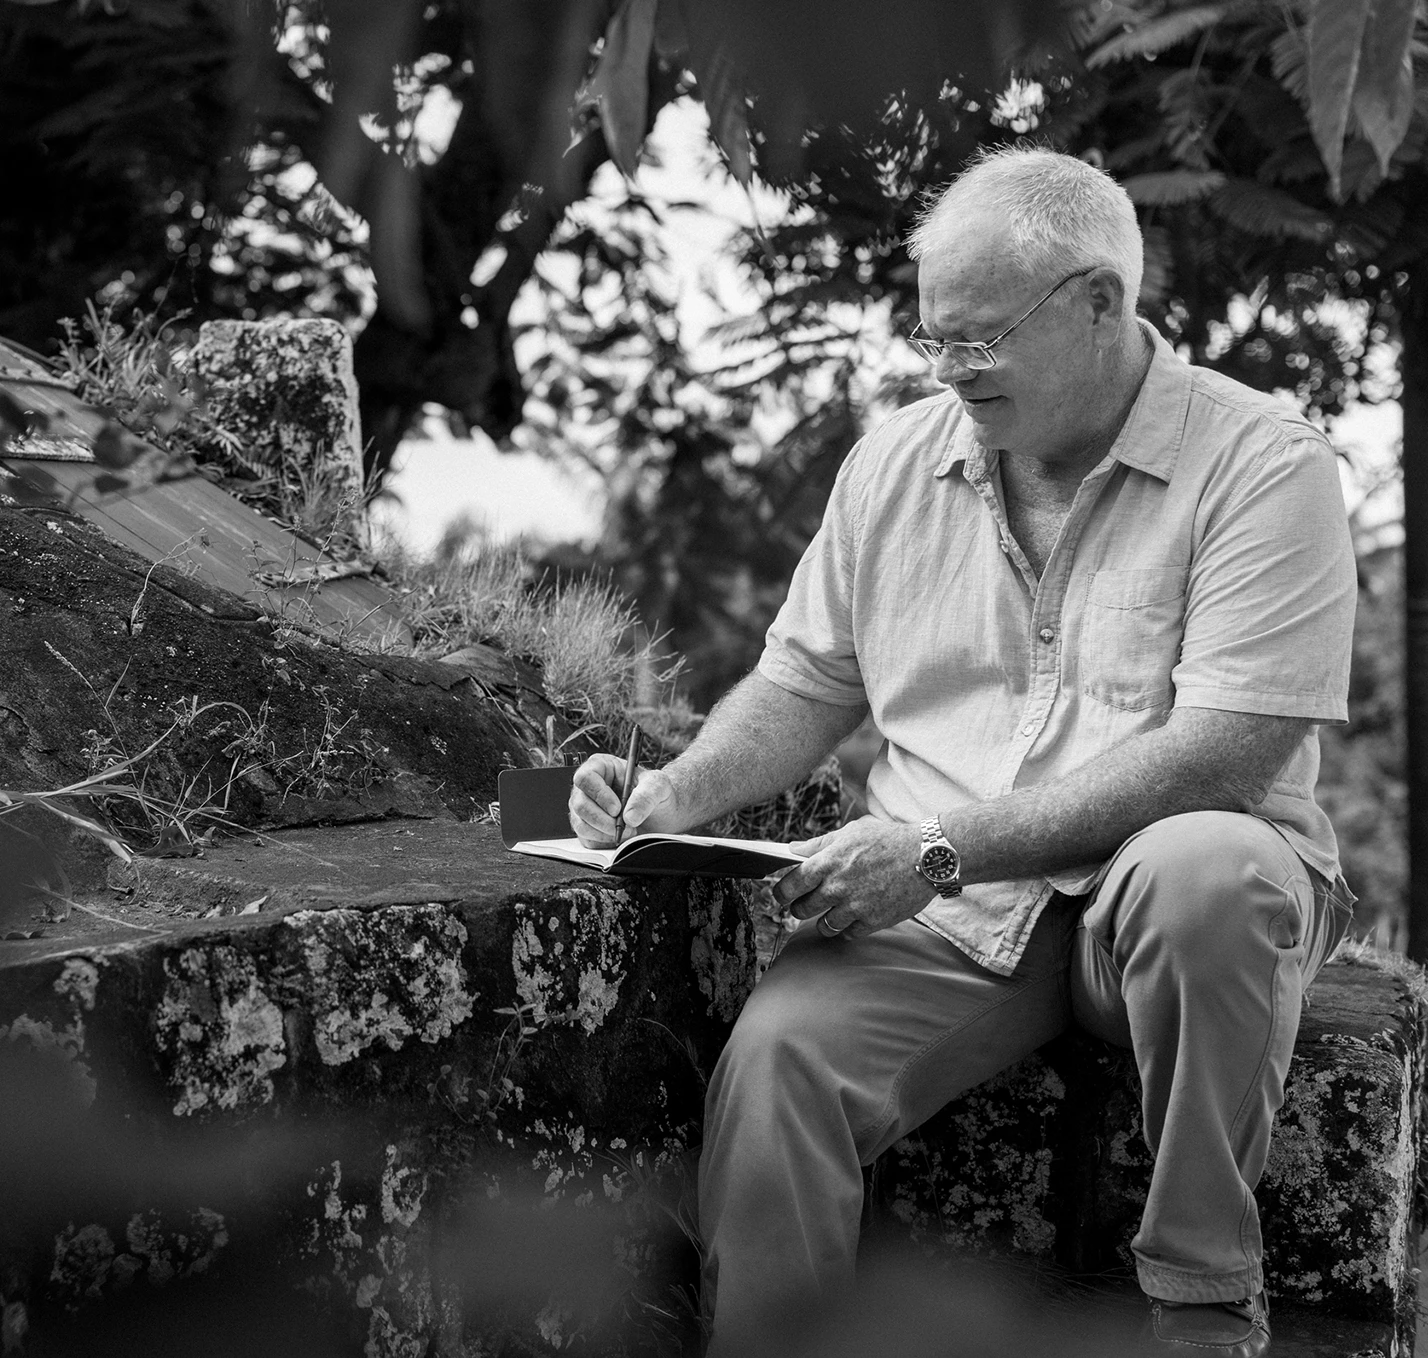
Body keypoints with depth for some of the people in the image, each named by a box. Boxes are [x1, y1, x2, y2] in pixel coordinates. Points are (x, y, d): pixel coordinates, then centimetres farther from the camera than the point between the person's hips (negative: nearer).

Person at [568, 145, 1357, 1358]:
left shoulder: (1262, 463, -7)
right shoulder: (898, 461, 11)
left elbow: (1226, 755, -17)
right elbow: (807, 686, 19)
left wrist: (943, 848, -22)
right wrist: (677, 797, -2)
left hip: (1150, 884, -2)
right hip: (936, 909, 3)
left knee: (1207, 872, -38)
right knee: (774, 1054, -27)